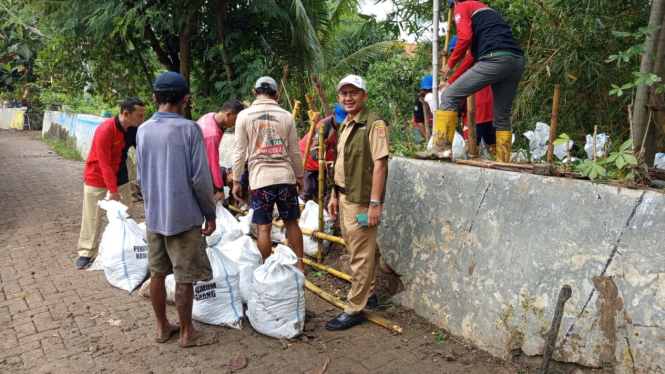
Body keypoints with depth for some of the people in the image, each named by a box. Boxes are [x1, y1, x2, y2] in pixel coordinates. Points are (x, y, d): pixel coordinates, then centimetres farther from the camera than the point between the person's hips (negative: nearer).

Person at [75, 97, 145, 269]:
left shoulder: (135, 129, -11)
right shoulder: (105, 131, -28)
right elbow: (105, 164, -25)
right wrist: (113, 191, -24)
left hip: (120, 177, 6)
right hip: (97, 178, -5)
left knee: (126, 214, 7)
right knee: (92, 217, 3)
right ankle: (87, 252, 15)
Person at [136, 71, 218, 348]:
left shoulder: (143, 130, 3)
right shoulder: (189, 129, -14)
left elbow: (141, 177, 9)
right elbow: (200, 178, -14)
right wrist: (210, 214, -4)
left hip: (153, 215, 6)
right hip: (184, 215, -6)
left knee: (157, 273, 15)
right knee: (184, 277, 5)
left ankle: (162, 327, 29)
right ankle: (187, 333, 17)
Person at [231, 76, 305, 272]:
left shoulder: (244, 115, -2)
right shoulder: (286, 116, 3)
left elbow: (240, 152, -3)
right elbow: (295, 151, 7)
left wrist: (236, 181, 5)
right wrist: (299, 175, 20)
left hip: (260, 178, -2)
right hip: (285, 176, 2)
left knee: (264, 228, 5)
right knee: (291, 222, 14)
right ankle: (299, 264, 22)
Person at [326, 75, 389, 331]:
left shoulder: (374, 125, -14)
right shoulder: (345, 126, 14)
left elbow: (380, 164, -19)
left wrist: (375, 203, -23)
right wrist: (334, 196, 18)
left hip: (361, 201, -9)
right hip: (345, 197, 9)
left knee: (361, 256, -1)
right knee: (356, 250, 19)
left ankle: (354, 310, 7)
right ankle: (366, 293, 35)